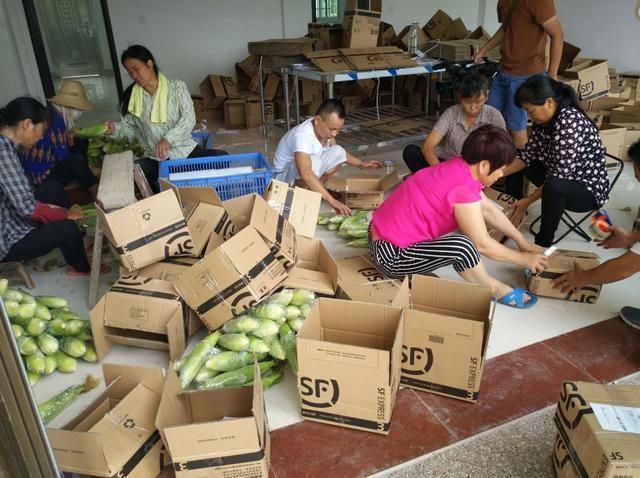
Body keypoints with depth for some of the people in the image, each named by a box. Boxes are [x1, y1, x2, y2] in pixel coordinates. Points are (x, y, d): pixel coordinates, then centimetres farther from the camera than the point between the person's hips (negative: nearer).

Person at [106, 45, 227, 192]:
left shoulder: (176, 86, 0)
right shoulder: (132, 97, 9)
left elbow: (189, 118, -11)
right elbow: (130, 127, 11)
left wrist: (167, 139, -25)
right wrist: (115, 128, -12)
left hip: (185, 150, -1)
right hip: (153, 158, 2)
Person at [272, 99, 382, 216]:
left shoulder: (324, 129, -10)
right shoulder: (302, 135, -35)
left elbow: (337, 153, 12)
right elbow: (305, 174, -51)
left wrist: (361, 164, 1)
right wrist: (331, 200, -56)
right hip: (284, 175, -8)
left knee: (338, 152, -10)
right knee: (314, 161, -37)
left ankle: (312, 189, 0)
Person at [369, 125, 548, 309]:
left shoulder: (461, 168, 1)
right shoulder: (463, 189, -26)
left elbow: (489, 209, 12)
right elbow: (483, 245, -17)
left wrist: (522, 241, 15)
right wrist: (523, 259, -2)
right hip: (391, 255, -10)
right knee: (461, 246, -29)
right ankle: (495, 290, 0)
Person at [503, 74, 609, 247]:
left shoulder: (569, 123, -30)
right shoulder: (545, 119, -5)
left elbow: (560, 176, -30)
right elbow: (528, 155, 2)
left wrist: (528, 201, -23)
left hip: (589, 189, -9)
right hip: (558, 177, 9)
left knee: (554, 186, -41)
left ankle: (543, 243, -20)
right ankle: (512, 211, 17)